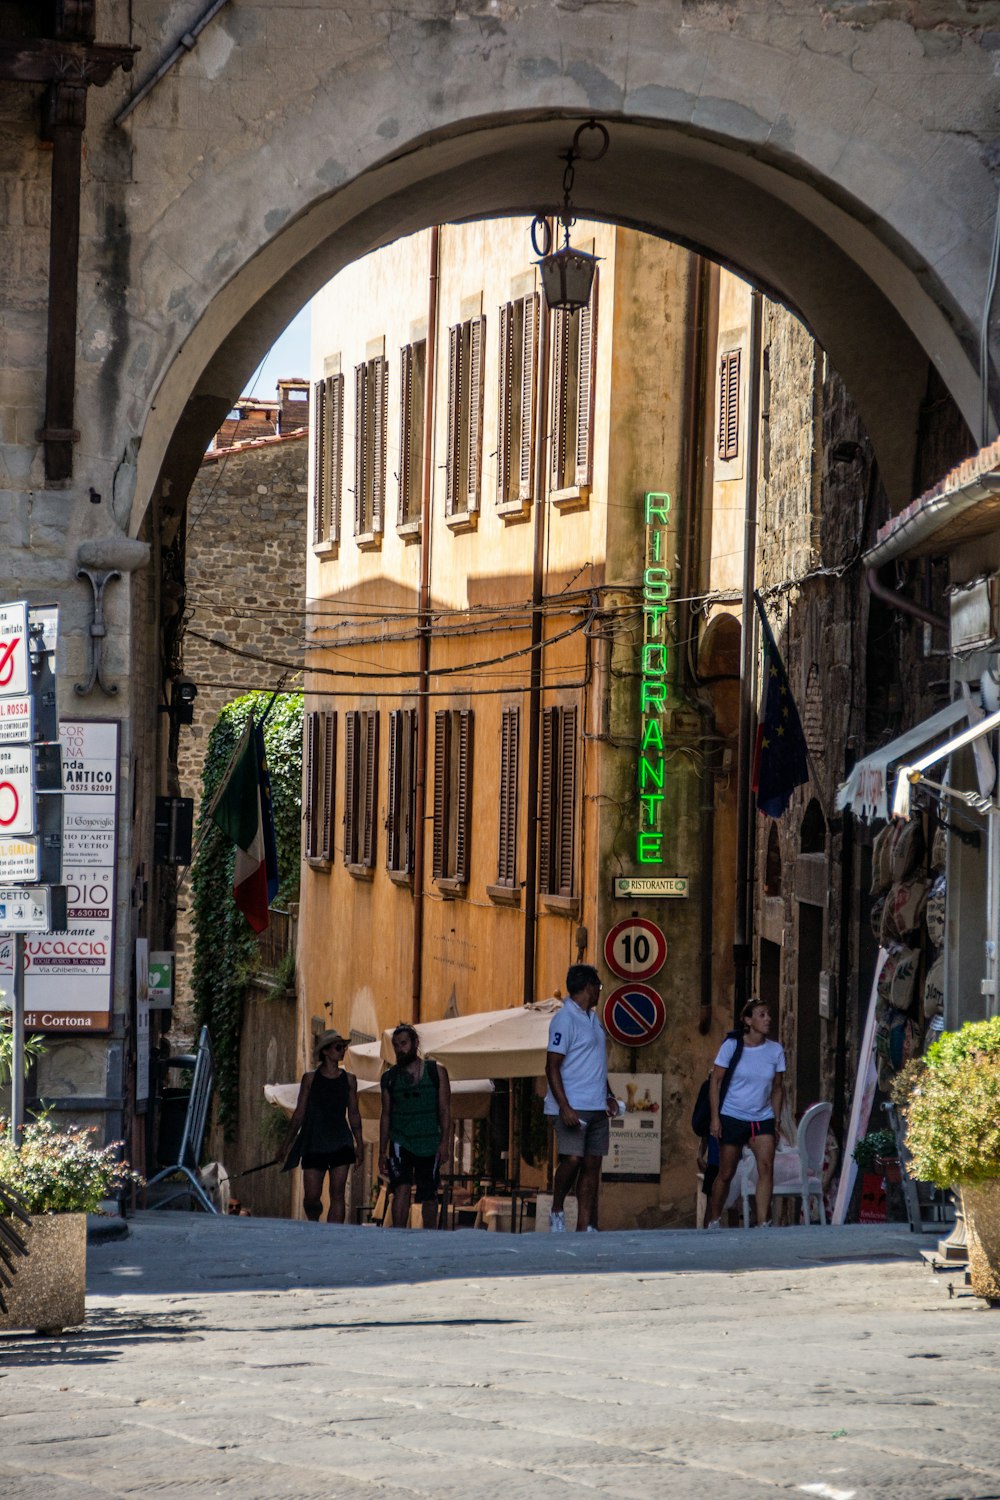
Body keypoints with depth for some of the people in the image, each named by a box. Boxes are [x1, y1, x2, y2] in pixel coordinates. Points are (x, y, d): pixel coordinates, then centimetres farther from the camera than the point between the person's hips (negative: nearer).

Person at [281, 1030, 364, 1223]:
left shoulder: (349, 1079, 8)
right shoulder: (310, 1079, 3)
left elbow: (354, 1114, 12)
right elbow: (299, 1114, 6)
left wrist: (359, 1144, 7)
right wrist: (286, 1145, 6)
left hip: (340, 1143, 1)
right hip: (314, 1142, -1)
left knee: (338, 1193, -6)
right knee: (311, 1196, -3)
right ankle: (314, 1224, 27)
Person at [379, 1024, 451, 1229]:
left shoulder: (437, 1071, 4)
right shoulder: (389, 1077, 8)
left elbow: (445, 1110, 2)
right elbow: (386, 1115, 11)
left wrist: (445, 1142, -9)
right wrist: (382, 1152, 6)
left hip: (429, 1143, 0)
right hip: (401, 1141, 0)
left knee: (429, 1196, 6)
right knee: (402, 1189, -18)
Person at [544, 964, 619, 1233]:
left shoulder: (592, 1018, 17)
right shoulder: (565, 1019, -9)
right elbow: (552, 1067, -13)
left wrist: (609, 1096, 19)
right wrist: (564, 1107, -20)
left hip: (597, 1107, 8)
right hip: (573, 1107, -8)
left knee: (592, 1165, 3)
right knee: (573, 1159, -17)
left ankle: (585, 1226, 3)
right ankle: (557, 1211, 3)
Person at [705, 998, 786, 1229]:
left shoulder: (775, 1050, 3)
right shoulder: (732, 1046, -5)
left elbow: (777, 1088, 11)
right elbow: (715, 1082, -2)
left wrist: (776, 1121, 7)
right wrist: (715, 1117, -8)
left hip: (762, 1119, 2)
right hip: (732, 1118, -2)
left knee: (766, 1166, -18)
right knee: (726, 1174, 4)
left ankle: (763, 1223, -18)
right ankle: (713, 1221, 22)